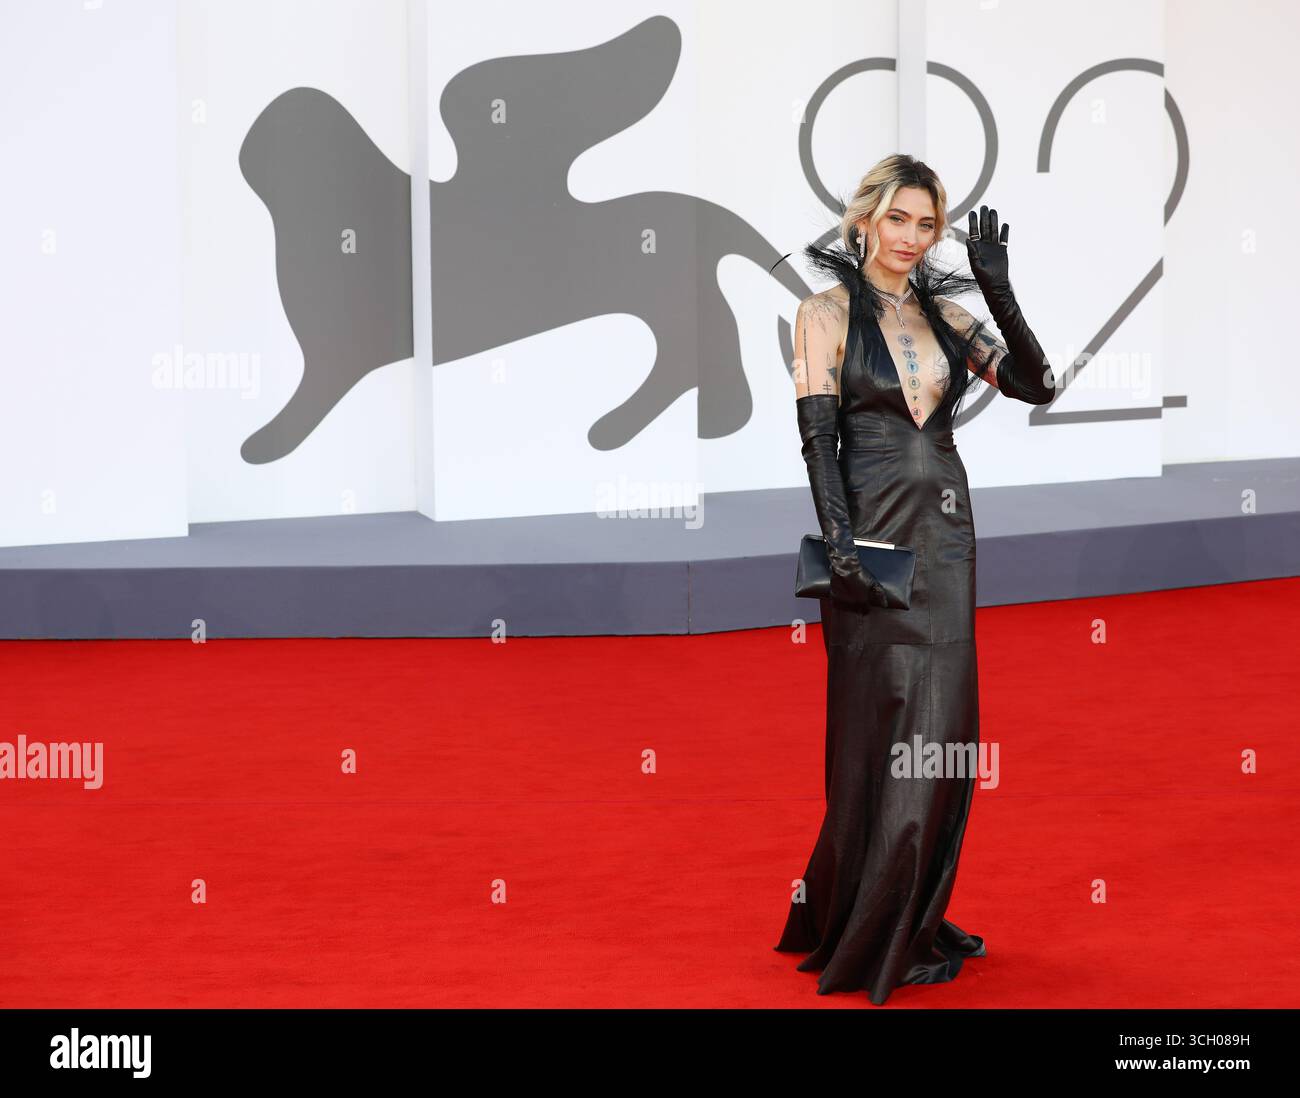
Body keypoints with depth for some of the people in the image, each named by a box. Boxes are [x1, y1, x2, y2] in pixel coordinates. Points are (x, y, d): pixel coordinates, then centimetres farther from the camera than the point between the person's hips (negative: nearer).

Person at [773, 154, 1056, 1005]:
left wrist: (999, 291, -9)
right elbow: (817, 435, -11)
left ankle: (917, 920, 20)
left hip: (945, 532, 6)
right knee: (884, 733, -2)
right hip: (876, 536, -6)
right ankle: (868, 940, 9)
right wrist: (841, 540, -21)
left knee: (943, 725, 8)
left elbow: (1036, 385, 1)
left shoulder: (944, 311, 11)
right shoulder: (830, 310, -3)